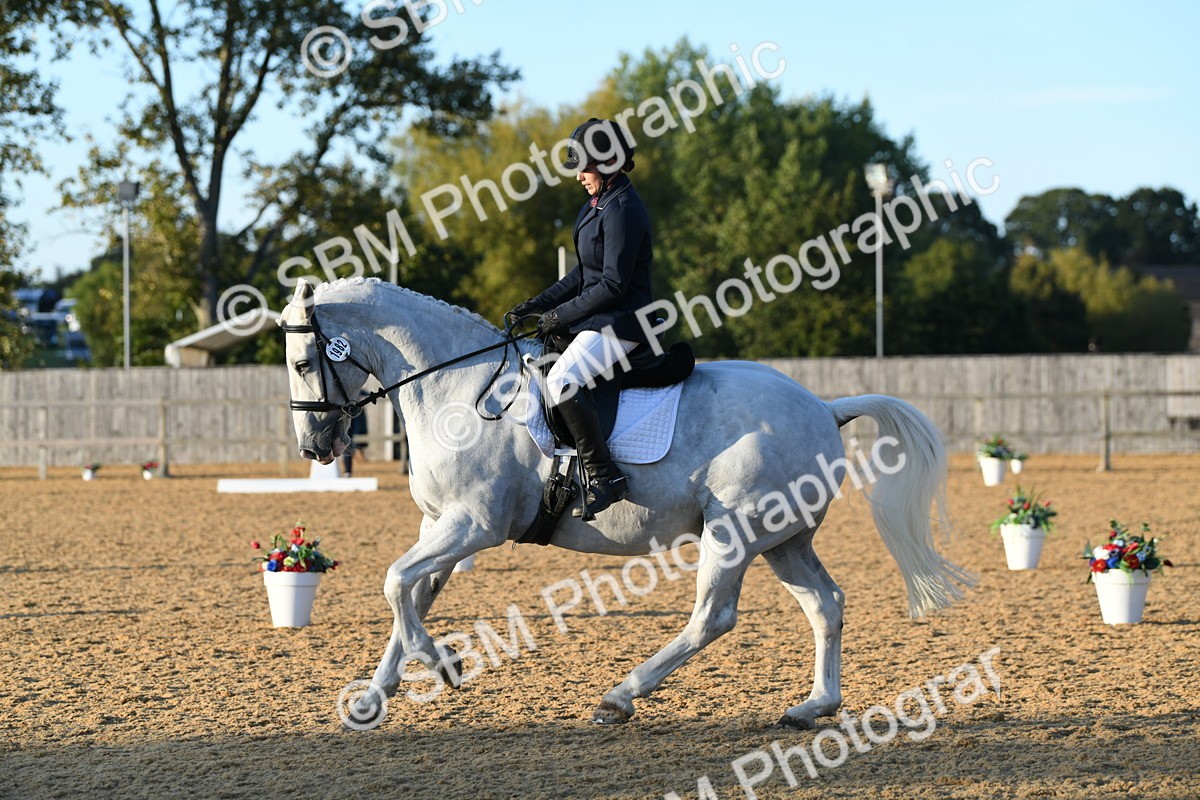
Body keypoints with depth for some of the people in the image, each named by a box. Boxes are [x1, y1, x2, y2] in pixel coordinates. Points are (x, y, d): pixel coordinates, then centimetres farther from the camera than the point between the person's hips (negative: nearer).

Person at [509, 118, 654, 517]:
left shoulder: (622, 211, -17)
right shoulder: (598, 204, 14)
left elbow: (613, 284, -21)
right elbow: (585, 274, 19)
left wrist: (561, 315, -15)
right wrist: (539, 305, 10)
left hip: (621, 322, -11)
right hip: (597, 318, 11)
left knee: (564, 379, -30)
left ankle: (605, 477, -27)